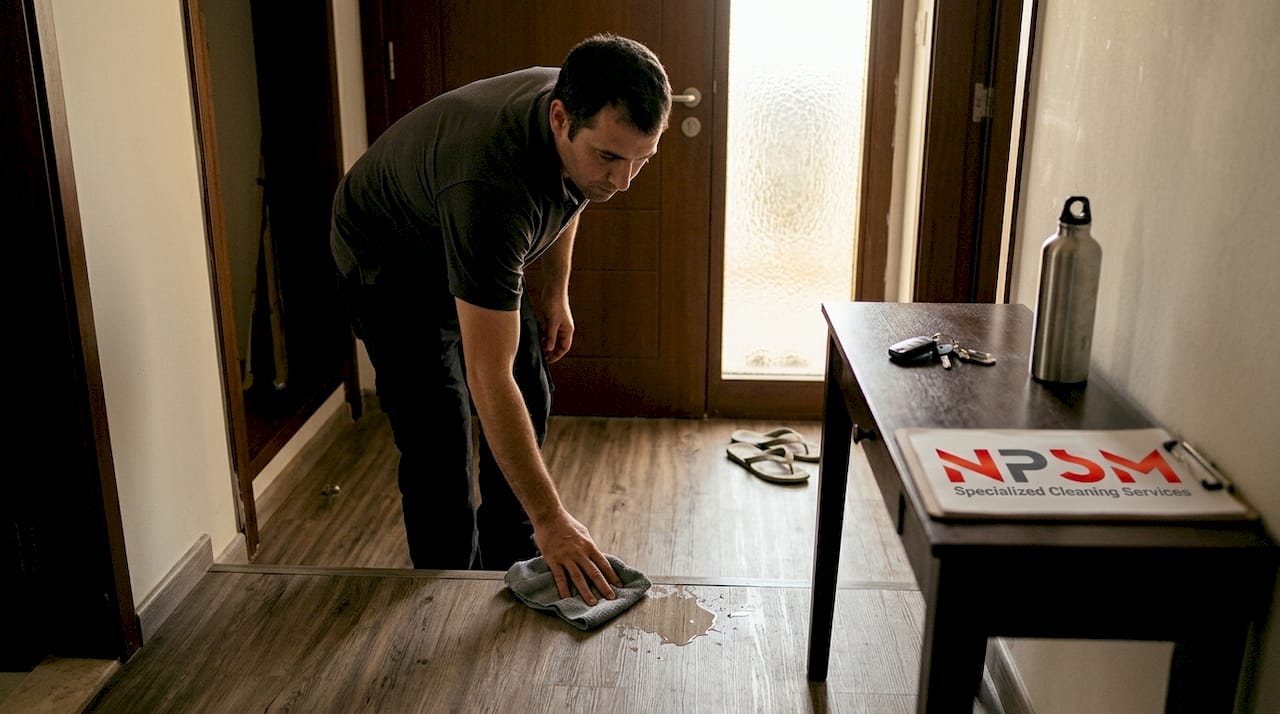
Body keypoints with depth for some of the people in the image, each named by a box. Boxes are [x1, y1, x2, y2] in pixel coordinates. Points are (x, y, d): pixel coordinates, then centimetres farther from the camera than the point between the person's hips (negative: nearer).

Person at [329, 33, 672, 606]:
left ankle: (509, 569, 27)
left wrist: (555, 289, 3)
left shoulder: (589, 119, -23)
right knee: (438, 445, -12)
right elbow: (489, 380, -45)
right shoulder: (490, 185, -46)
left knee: (530, 405, 9)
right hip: (389, 262, -7)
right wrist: (551, 519, -44)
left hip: (483, 252, 7)